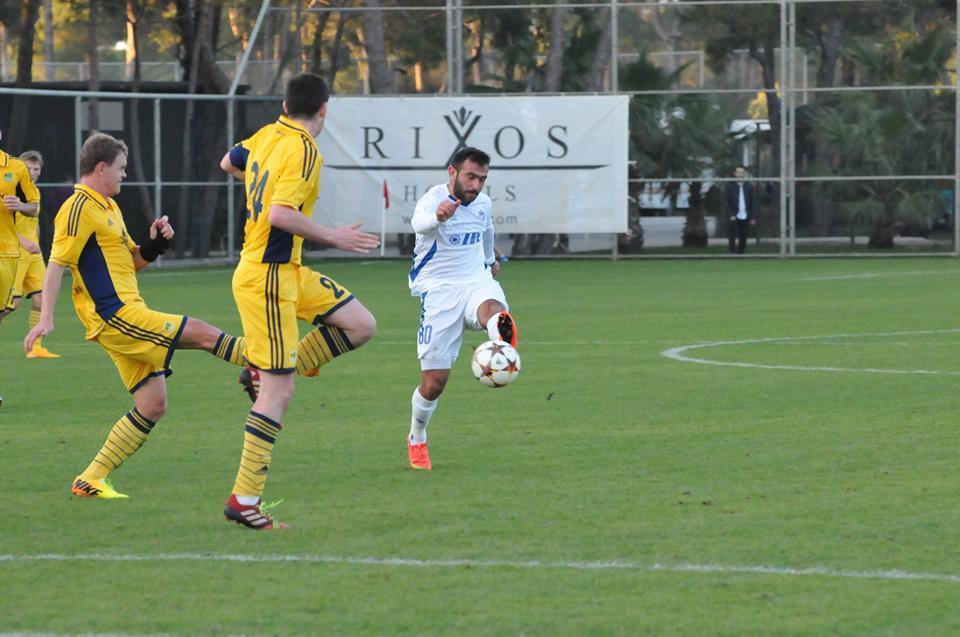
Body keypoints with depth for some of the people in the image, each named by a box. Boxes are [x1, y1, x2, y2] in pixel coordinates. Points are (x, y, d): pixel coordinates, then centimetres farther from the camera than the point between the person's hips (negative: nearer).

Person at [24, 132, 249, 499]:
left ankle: (90, 480, 8)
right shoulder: (79, 209, -10)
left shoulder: (108, 207, 21)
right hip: (115, 317, -10)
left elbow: (134, 261, 26)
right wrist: (46, 318, -24)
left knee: (153, 406, 6)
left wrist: (155, 242, 5)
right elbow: (56, 265, -16)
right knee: (203, 334, -11)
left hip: (129, 315, 10)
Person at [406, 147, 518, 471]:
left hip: (476, 281, 4)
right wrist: (438, 217, -65)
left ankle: (502, 341, -74)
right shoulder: (434, 198, -16)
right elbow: (420, 223, -41)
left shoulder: (483, 203, 6)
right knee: (434, 381, -3)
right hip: (438, 290, -4)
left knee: (492, 308, -37)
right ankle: (417, 439, 24)